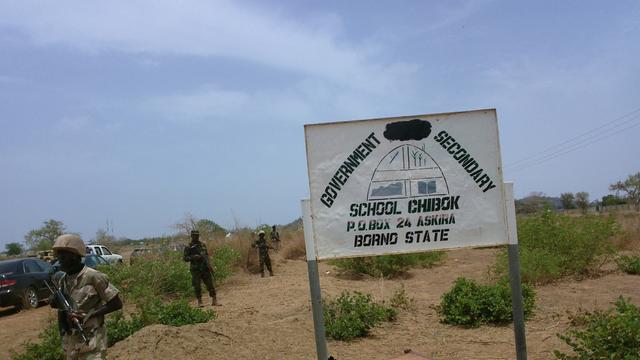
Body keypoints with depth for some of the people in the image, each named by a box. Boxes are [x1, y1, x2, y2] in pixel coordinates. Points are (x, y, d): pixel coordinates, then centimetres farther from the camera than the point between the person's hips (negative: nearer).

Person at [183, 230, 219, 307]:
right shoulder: (188, 247, -1)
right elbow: (185, 258, -4)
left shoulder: (202, 245, 11)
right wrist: (193, 257, -20)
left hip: (205, 268, 3)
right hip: (196, 269, -3)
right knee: (197, 286, -1)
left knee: (210, 284, 1)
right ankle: (199, 302, 11)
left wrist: (209, 266, 6)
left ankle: (214, 301, 4)